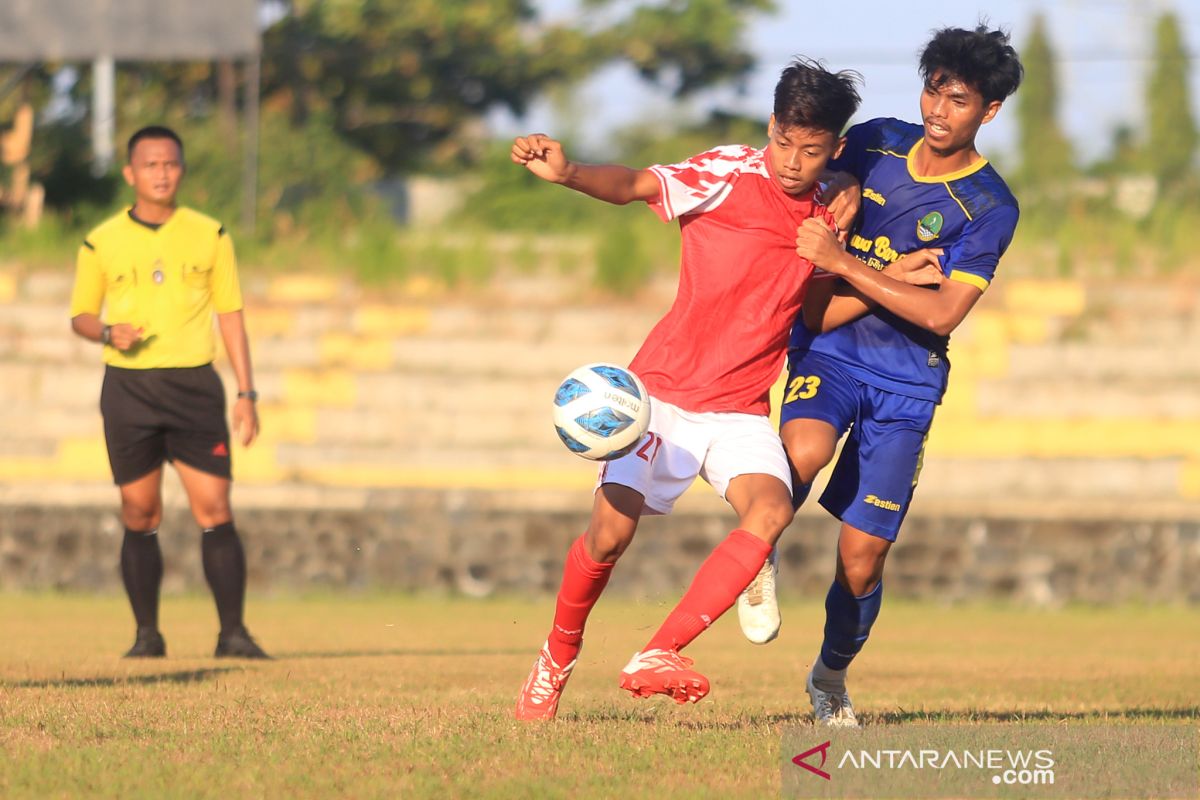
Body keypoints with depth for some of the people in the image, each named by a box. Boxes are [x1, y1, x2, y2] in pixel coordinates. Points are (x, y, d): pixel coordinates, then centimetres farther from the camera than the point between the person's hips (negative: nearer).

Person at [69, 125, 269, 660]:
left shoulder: (209, 235, 5)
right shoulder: (102, 243, 3)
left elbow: (230, 315, 9)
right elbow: (80, 316, 11)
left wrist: (246, 394, 4)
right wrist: (108, 331, -13)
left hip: (193, 385, 0)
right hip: (128, 389, 0)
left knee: (215, 511, -7)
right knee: (140, 516, 2)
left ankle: (233, 632, -4)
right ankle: (147, 634, 10)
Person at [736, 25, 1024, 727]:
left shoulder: (989, 208, -7)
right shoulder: (872, 144, 1)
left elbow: (942, 313, -17)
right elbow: (821, 268, 9)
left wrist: (845, 265, -21)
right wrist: (903, 272, -9)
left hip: (905, 384, -1)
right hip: (828, 352, 1)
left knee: (861, 561, -1)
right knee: (805, 452, -35)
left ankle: (831, 677, 27)